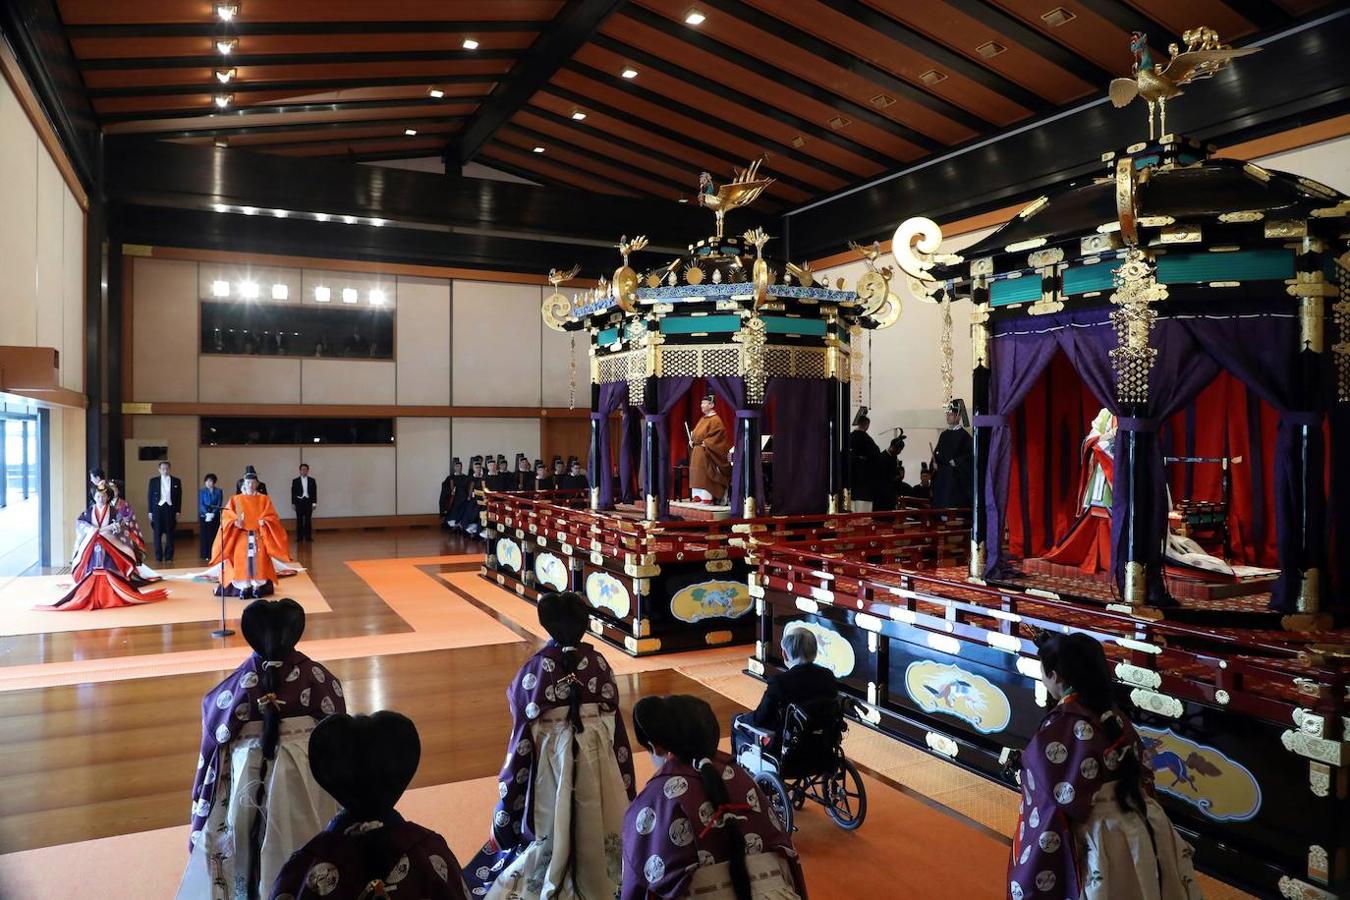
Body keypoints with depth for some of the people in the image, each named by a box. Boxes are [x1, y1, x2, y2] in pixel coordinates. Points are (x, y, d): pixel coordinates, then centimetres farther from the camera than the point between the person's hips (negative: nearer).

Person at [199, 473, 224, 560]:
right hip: (204, 516, 0)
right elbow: (201, 504, 0)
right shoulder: (202, 492, 7)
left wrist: (213, 513, -13)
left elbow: (219, 504, 0)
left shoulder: (218, 491, 6)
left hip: (215, 516, 0)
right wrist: (207, 513, -15)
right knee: (204, 535, 0)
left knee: (214, 535, -3)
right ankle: (205, 555, 4)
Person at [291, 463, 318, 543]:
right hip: (299, 502, -1)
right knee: (299, 520, 0)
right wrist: (293, 503, -1)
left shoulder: (312, 481, 7)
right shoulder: (295, 481, 4)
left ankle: (308, 537, 5)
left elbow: (314, 492, 6)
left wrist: (314, 503, 0)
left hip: (308, 502, 1)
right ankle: (299, 537, 5)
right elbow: (293, 493, 4)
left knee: (308, 520, 1)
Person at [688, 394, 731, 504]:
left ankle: (707, 498, -5)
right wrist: (692, 440, 6)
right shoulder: (702, 419, 17)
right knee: (696, 475, 9)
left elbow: (719, 434, -19)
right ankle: (698, 497, 14)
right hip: (697, 452, 9)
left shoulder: (715, 420, -11)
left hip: (706, 453, -9)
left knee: (704, 475, -8)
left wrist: (705, 443, -20)